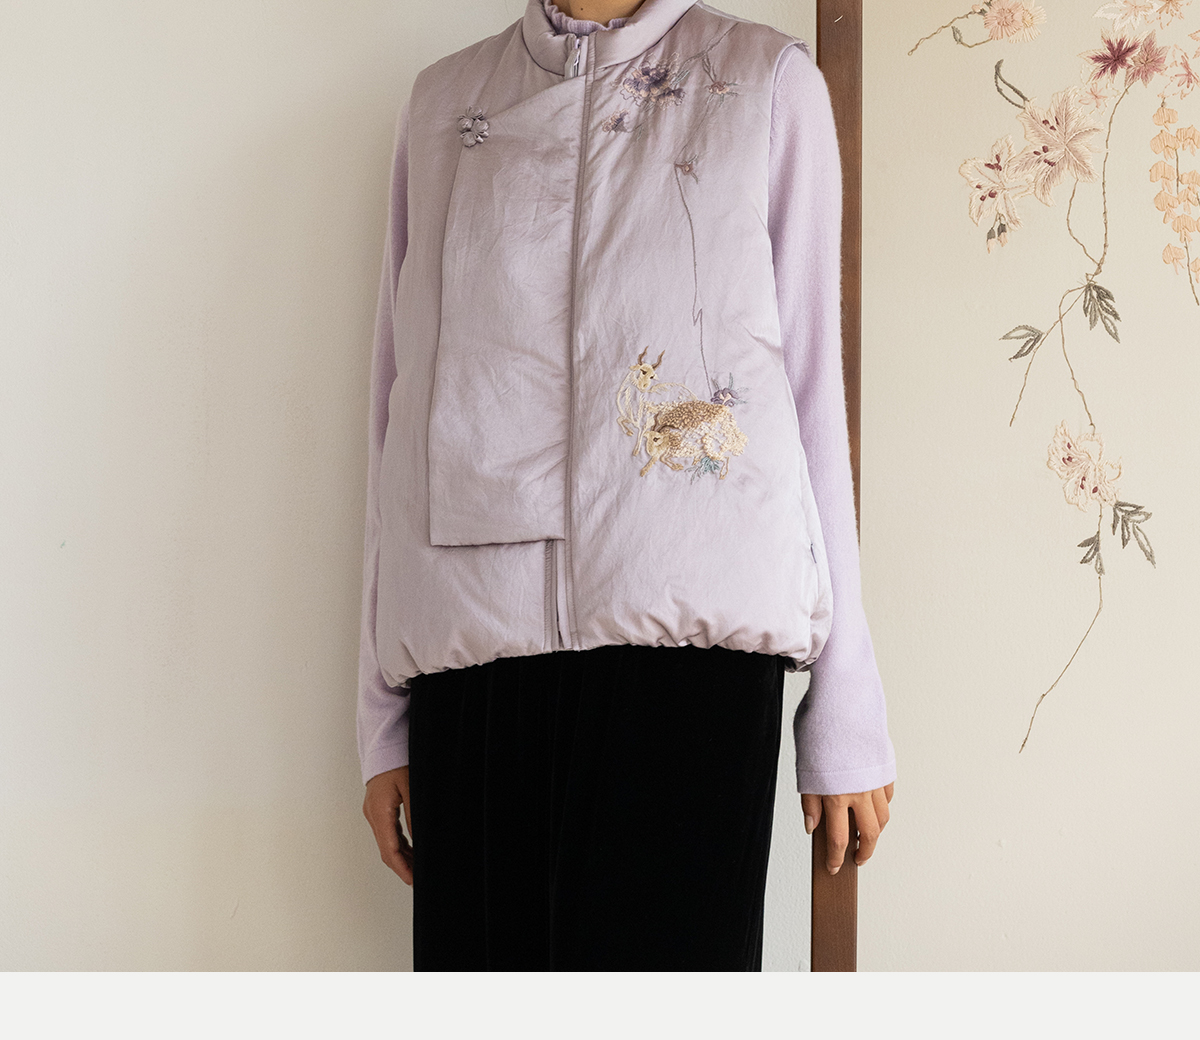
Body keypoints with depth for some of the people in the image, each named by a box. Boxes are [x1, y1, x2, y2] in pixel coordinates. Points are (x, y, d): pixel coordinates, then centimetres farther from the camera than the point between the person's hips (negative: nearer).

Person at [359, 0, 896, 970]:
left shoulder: (768, 79, 10)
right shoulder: (442, 99, 17)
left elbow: (814, 389, 7)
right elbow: (400, 402, 15)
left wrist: (846, 713, 3)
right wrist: (384, 716, 11)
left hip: (689, 636, -2)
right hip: (469, 640, 3)